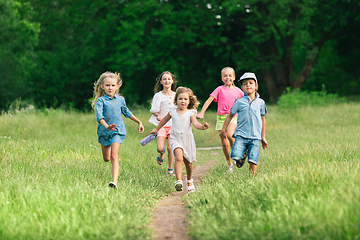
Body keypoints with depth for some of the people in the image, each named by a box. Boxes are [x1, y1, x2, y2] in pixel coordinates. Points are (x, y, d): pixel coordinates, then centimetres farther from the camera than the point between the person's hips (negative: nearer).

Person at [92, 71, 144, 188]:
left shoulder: (120, 100, 4)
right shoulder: (101, 100, -9)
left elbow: (127, 112, 23)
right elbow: (99, 116, -25)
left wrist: (139, 122, 27)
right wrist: (106, 126, -43)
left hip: (117, 130, 0)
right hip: (104, 131, 0)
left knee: (114, 156, -15)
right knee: (106, 159, 15)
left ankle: (115, 181, -24)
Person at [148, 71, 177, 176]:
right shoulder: (158, 96, -2)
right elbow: (154, 111, 0)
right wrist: (158, 116, -19)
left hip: (173, 124, 1)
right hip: (161, 124, -1)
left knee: (170, 148, -6)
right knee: (160, 148, -12)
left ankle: (170, 168, 12)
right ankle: (161, 154, 26)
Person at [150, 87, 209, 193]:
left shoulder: (190, 113, -2)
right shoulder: (172, 111, 5)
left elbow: (195, 123, -17)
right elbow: (164, 120, 23)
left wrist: (201, 127, -39)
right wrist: (157, 129, 34)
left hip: (187, 139, 0)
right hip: (175, 138, 0)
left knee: (188, 162, 13)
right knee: (179, 158, -24)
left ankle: (189, 181, 38)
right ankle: (178, 181, -30)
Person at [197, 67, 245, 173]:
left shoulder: (237, 91, 8)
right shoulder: (220, 89, 3)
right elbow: (209, 100, -4)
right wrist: (201, 113, -15)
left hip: (233, 117, -1)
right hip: (221, 117, 1)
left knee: (230, 135, -29)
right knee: (224, 143, 1)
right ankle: (229, 164, 16)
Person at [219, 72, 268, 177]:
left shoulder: (260, 102, 8)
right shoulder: (239, 102, 3)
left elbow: (263, 120, 15)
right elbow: (230, 115, 13)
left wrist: (263, 137, 16)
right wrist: (223, 130, 15)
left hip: (255, 137, 1)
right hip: (241, 135, -1)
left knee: (253, 161, -9)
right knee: (235, 156, -17)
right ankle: (242, 157, 16)